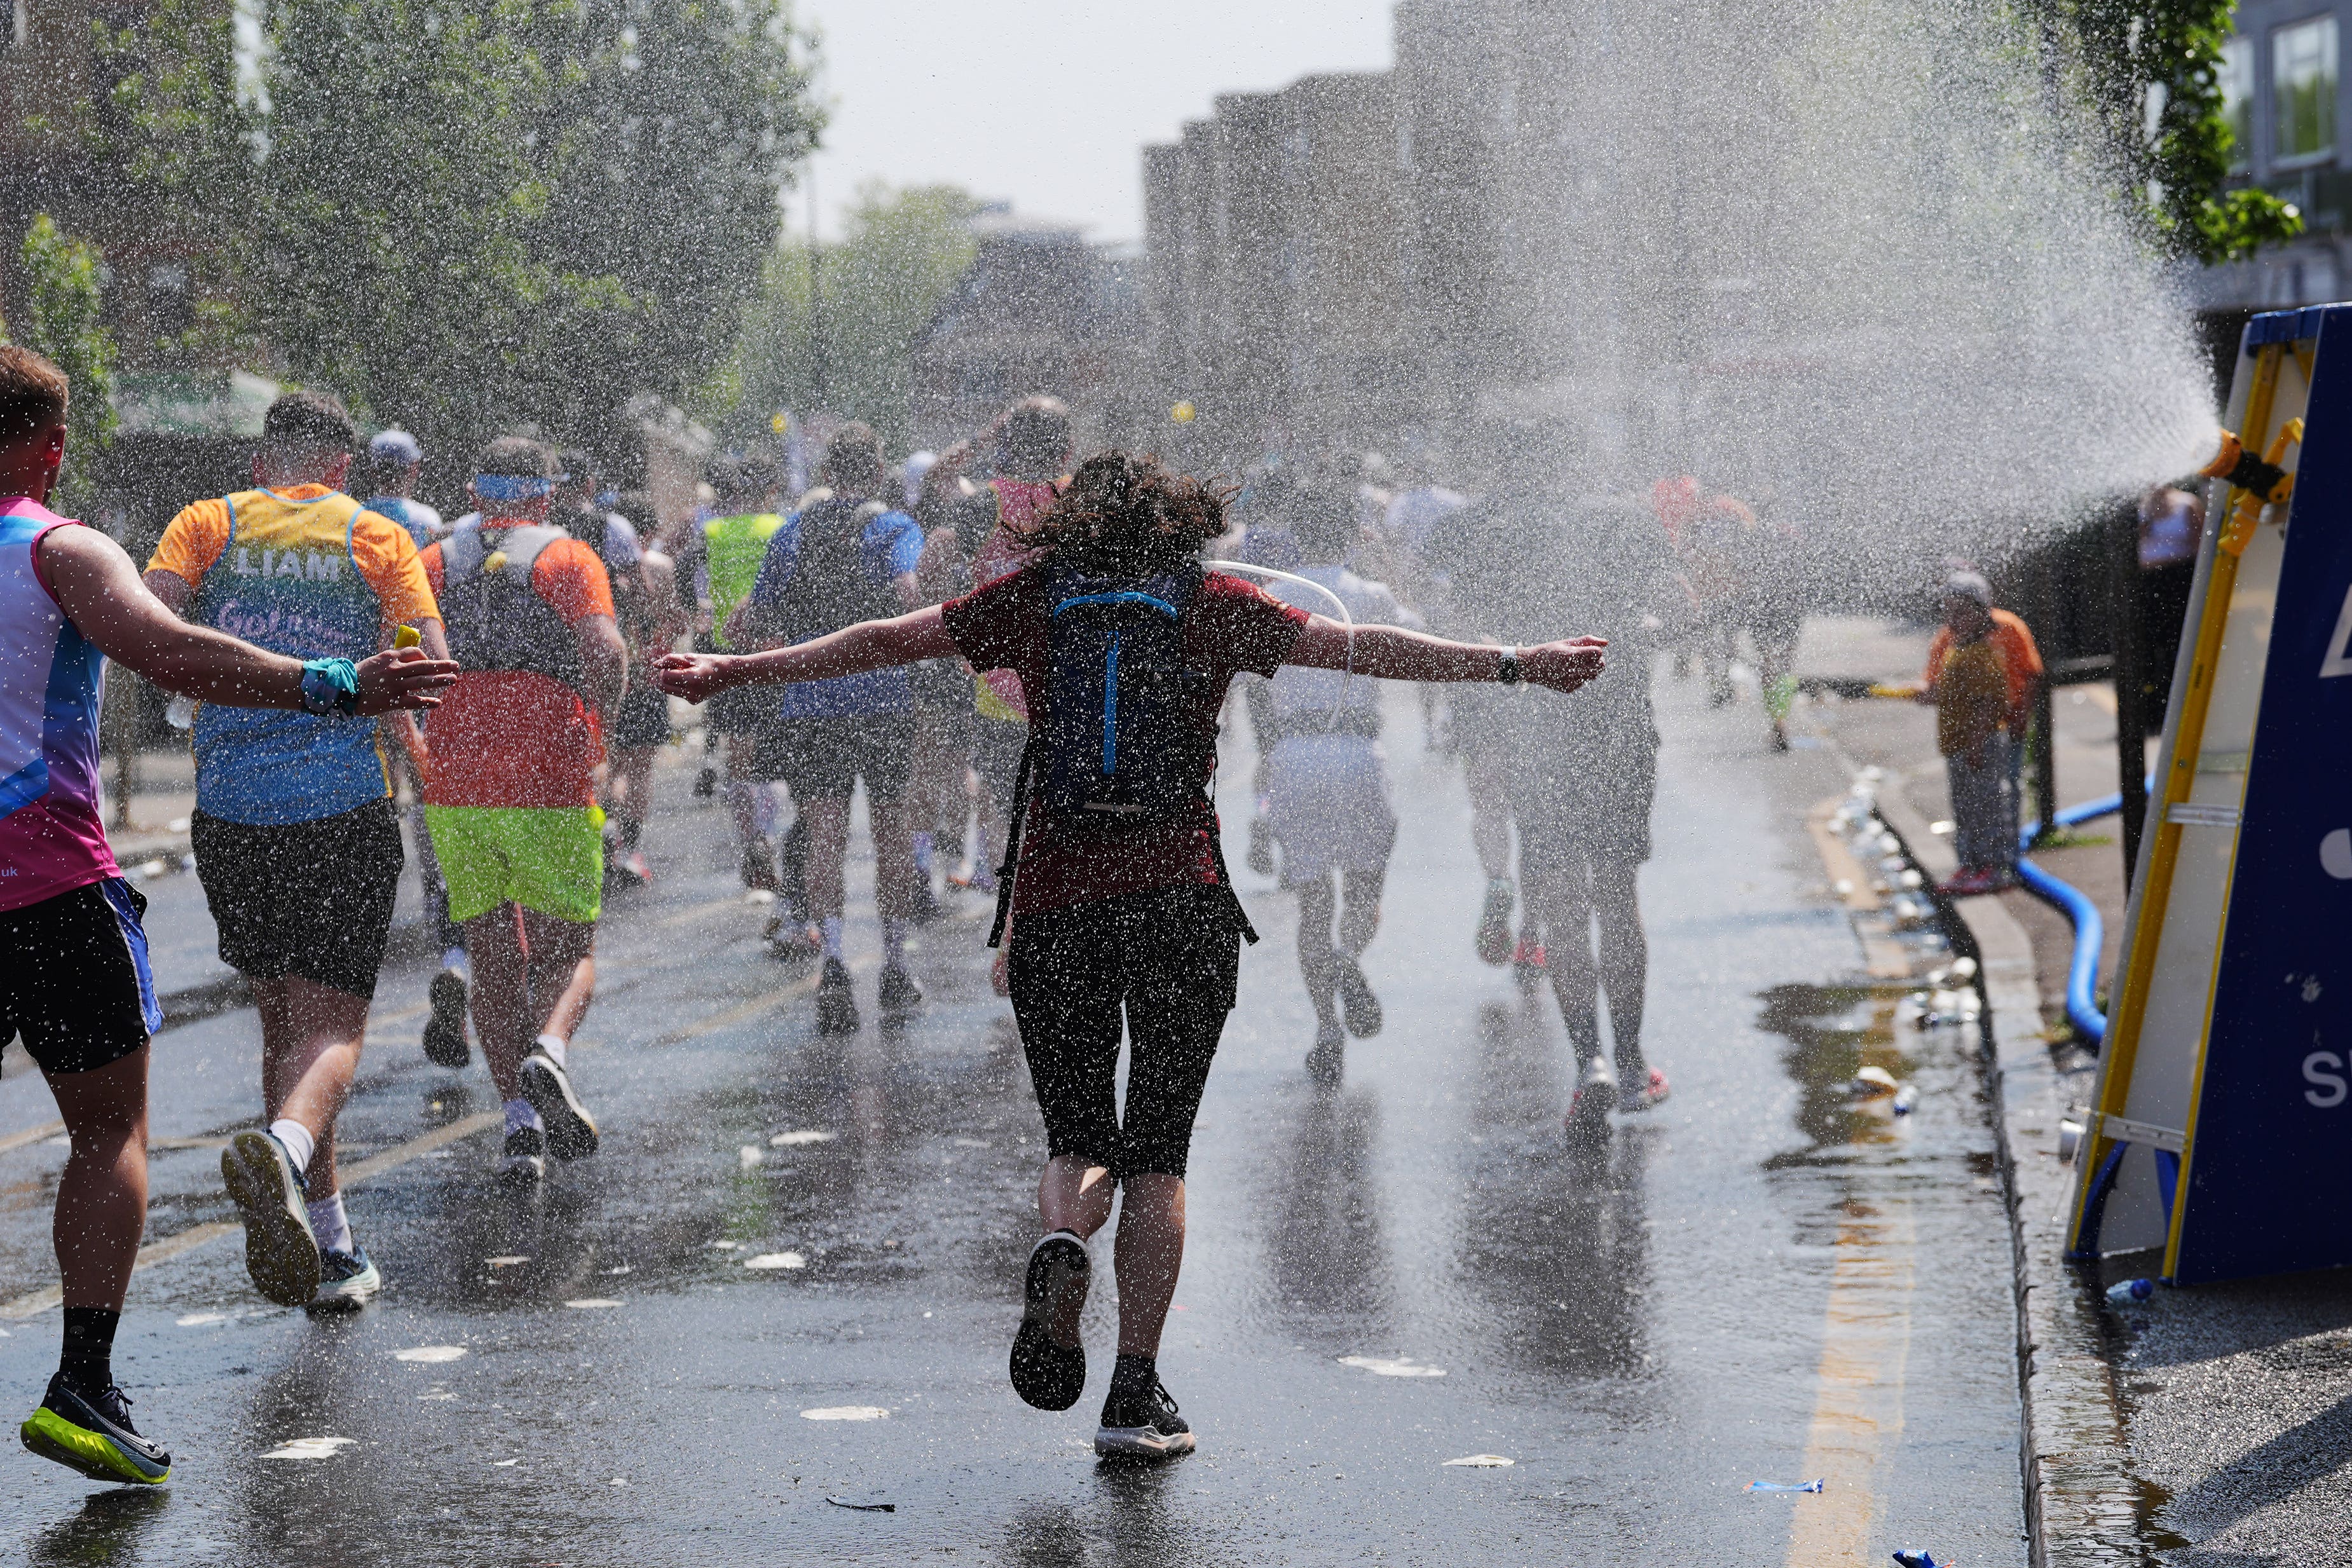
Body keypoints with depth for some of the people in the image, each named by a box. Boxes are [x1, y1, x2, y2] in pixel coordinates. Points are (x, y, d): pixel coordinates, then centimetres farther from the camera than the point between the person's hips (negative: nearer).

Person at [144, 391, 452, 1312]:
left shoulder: (207, 525, 9)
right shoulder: (374, 535, 6)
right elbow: (433, 669, -3)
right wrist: (402, 727, 17)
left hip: (230, 810, 2)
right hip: (346, 803, -2)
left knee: (282, 1016, 15)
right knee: (331, 1022, -4)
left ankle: (329, 1250, 17)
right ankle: (284, 1147, -38)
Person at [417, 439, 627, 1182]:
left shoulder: (434, 562, 13)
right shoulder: (568, 556, 5)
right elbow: (608, 653, -12)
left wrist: (409, 743, 13)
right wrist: (594, 729, 4)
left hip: (454, 786, 2)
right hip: (551, 784, -2)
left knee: (494, 963, 11)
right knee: (568, 953, 9)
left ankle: (520, 1116, -1)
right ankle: (547, 1052, -22)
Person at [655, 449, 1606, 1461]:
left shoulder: (1032, 598, 8)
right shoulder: (1213, 606, 6)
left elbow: (880, 642, 11)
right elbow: (1364, 650, 2)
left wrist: (732, 672, 20)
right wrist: (1513, 666, 6)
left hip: (1053, 903, 1)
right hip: (1181, 901, -1)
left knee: (1079, 1138, 13)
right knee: (1156, 1152, 6)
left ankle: (1060, 1239, -21)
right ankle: (1137, 1396, 1)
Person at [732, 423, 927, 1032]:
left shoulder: (790, 532, 11)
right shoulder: (895, 527, 2)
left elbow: (747, 629, 10)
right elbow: (907, 594, -19)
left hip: (806, 703, 1)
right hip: (883, 700, -1)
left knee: (825, 833, -4)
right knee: (890, 828, 13)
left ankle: (833, 957, -27)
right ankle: (894, 970, 19)